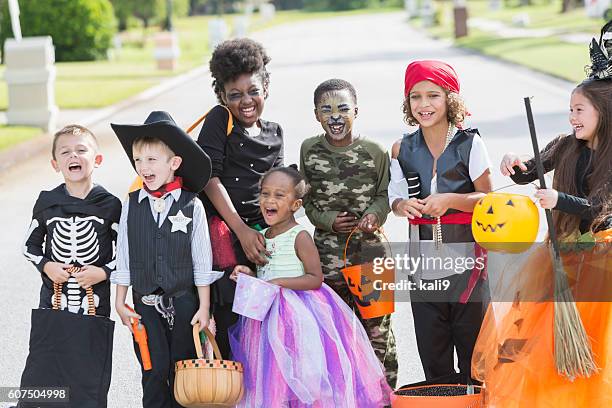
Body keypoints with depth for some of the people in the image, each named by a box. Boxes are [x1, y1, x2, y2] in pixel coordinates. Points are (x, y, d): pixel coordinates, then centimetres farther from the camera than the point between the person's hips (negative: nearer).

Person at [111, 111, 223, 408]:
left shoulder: (192, 206, -6)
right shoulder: (132, 205, -1)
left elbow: (202, 260, -2)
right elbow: (124, 257, 4)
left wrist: (204, 307, -2)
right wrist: (120, 302, 3)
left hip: (184, 300, -1)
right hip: (146, 302, 1)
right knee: (154, 371, 0)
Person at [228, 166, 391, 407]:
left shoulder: (299, 237, -11)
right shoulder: (261, 237, 10)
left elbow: (315, 278, -15)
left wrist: (279, 283, -20)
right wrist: (249, 275, 2)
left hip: (299, 315, -7)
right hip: (268, 314, 7)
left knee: (302, 376, -7)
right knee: (272, 380, 9)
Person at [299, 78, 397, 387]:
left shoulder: (375, 152, -4)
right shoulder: (310, 150, 1)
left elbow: (384, 194, 6)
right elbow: (307, 200, 8)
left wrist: (375, 213, -15)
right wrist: (328, 220, -10)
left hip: (370, 249, -2)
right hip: (327, 249, 2)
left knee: (376, 326, 1)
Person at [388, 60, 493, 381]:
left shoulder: (470, 144, -6)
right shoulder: (403, 150, 4)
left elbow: (487, 198, -4)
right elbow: (395, 199, 12)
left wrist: (449, 200, -19)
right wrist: (404, 206, -11)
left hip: (465, 252, -3)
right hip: (423, 257, 3)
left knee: (471, 336, 0)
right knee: (431, 343, 9)